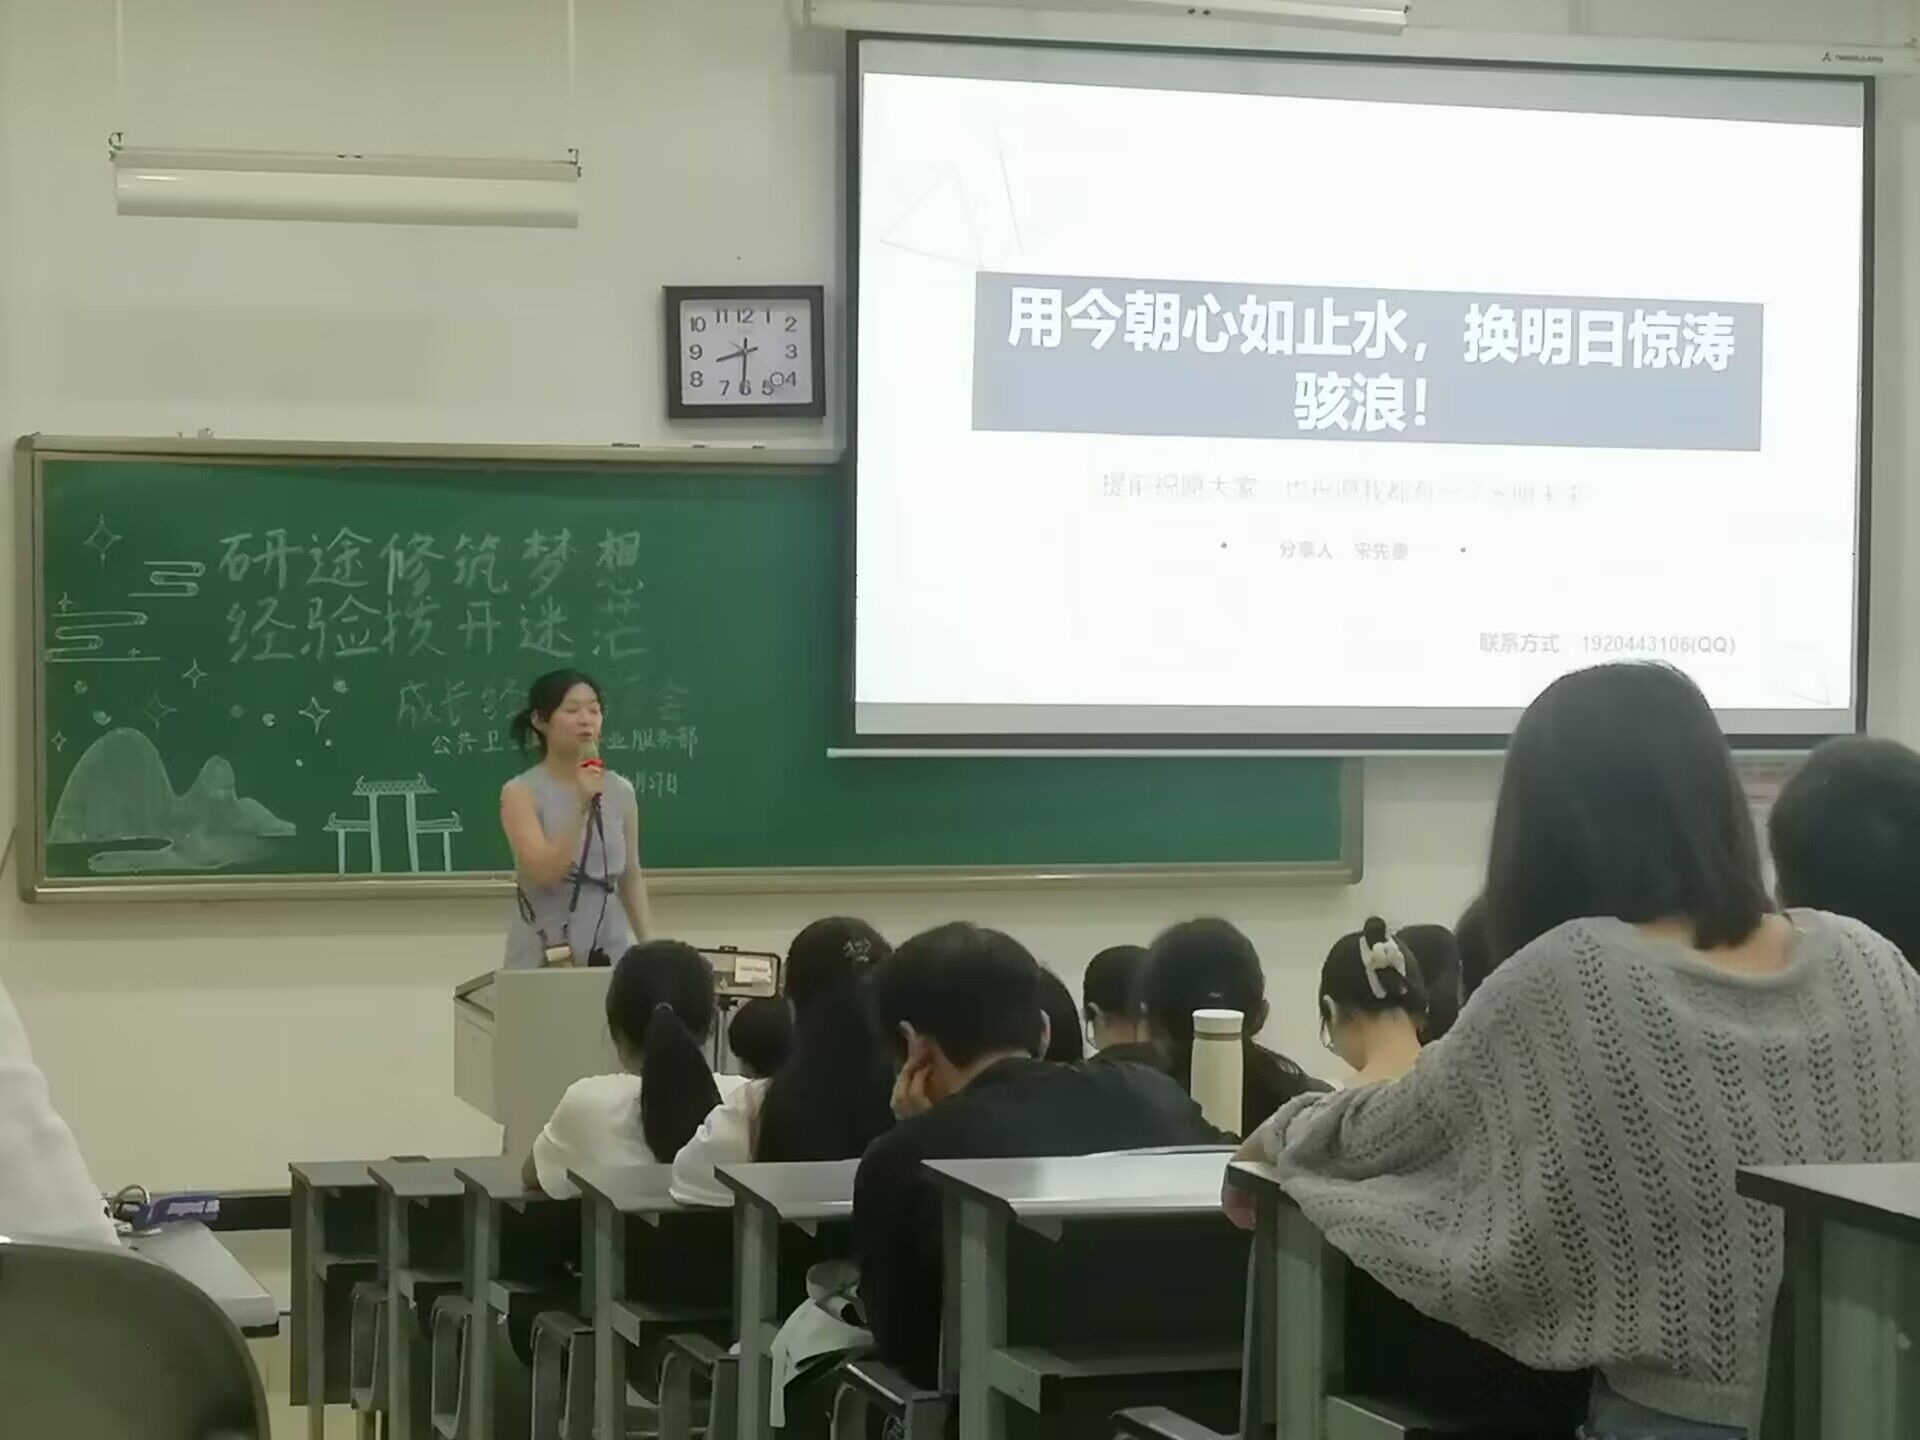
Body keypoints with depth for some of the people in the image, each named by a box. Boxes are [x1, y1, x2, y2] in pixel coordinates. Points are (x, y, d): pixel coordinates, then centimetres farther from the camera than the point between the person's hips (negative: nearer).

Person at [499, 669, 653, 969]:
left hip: (611, 954, 3)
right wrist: (581, 806, -25)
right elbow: (542, 872, -18)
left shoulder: (620, 792, 4)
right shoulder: (521, 792, -7)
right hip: (541, 958, -3)